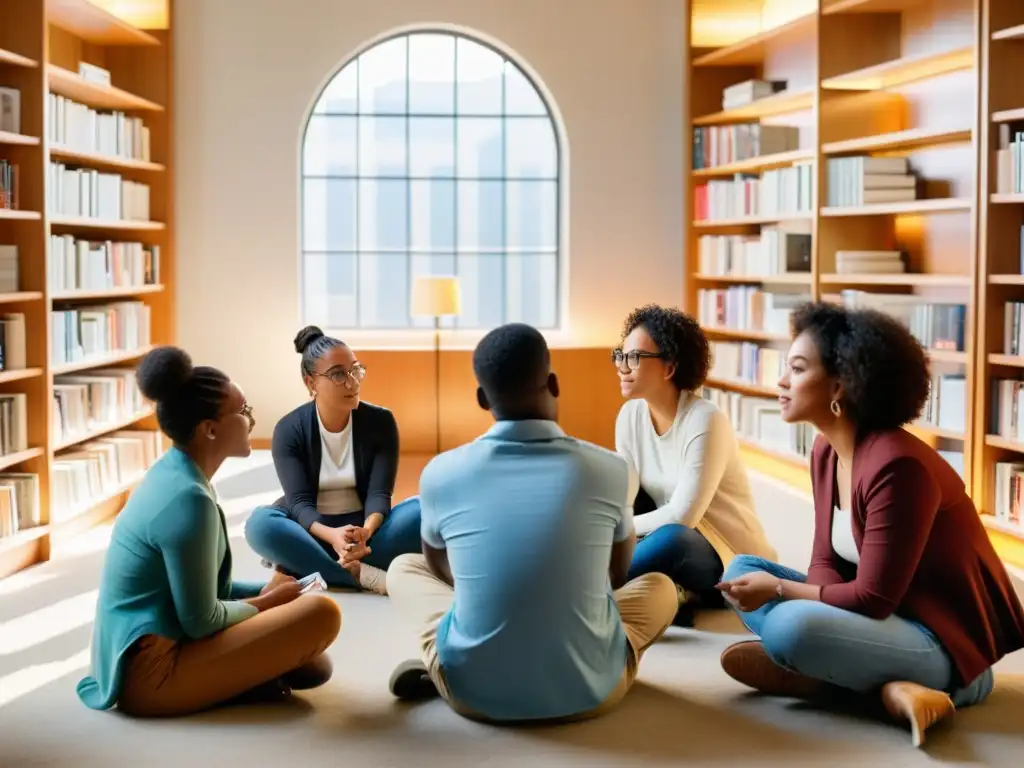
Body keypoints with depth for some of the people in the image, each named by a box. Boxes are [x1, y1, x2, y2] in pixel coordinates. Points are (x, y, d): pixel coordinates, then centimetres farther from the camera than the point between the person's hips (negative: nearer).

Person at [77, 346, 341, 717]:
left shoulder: (173, 475, 9)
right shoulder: (187, 498, -21)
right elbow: (201, 621, -18)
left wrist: (265, 591, 8)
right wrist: (267, 602, -1)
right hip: (150, 673, -10)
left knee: (313, 667, 16)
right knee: (321, 614, -15)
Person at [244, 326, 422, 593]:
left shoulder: (381, 421, -6)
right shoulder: (289, 430, -9)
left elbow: (379, 493, -14)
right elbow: (299, 502, -18)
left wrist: (365, 532, -38)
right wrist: (332, 536, -41)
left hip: (364, 526, 1)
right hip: (312, 531, -1)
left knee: (423, 511, -28)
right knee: (260, 523, -32)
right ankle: (367, 576, -36)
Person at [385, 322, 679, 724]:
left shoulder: (441, 473, -6)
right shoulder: (608, 469, -7)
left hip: (472, 690, 1)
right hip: (588, 690, -1)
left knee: (404, 568, 28)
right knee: (659, 586, 28)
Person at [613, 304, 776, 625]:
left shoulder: (705, 421, -23)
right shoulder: (630, 414, -3)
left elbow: (682, 517, -27)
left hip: (728, 556, -7)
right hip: (668, 542, 7)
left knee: (670, 539, -38)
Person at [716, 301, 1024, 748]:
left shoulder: (896, 465, -26)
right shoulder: (826, 451, 3)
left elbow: (873, 598, -24)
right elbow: (826, 563, 6)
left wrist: (778, 589, -14)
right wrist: (777, 588, -16)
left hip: (943, 638, -10)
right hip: (886, 614, 10)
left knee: (788, 627, -34)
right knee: (743, 571, 4)